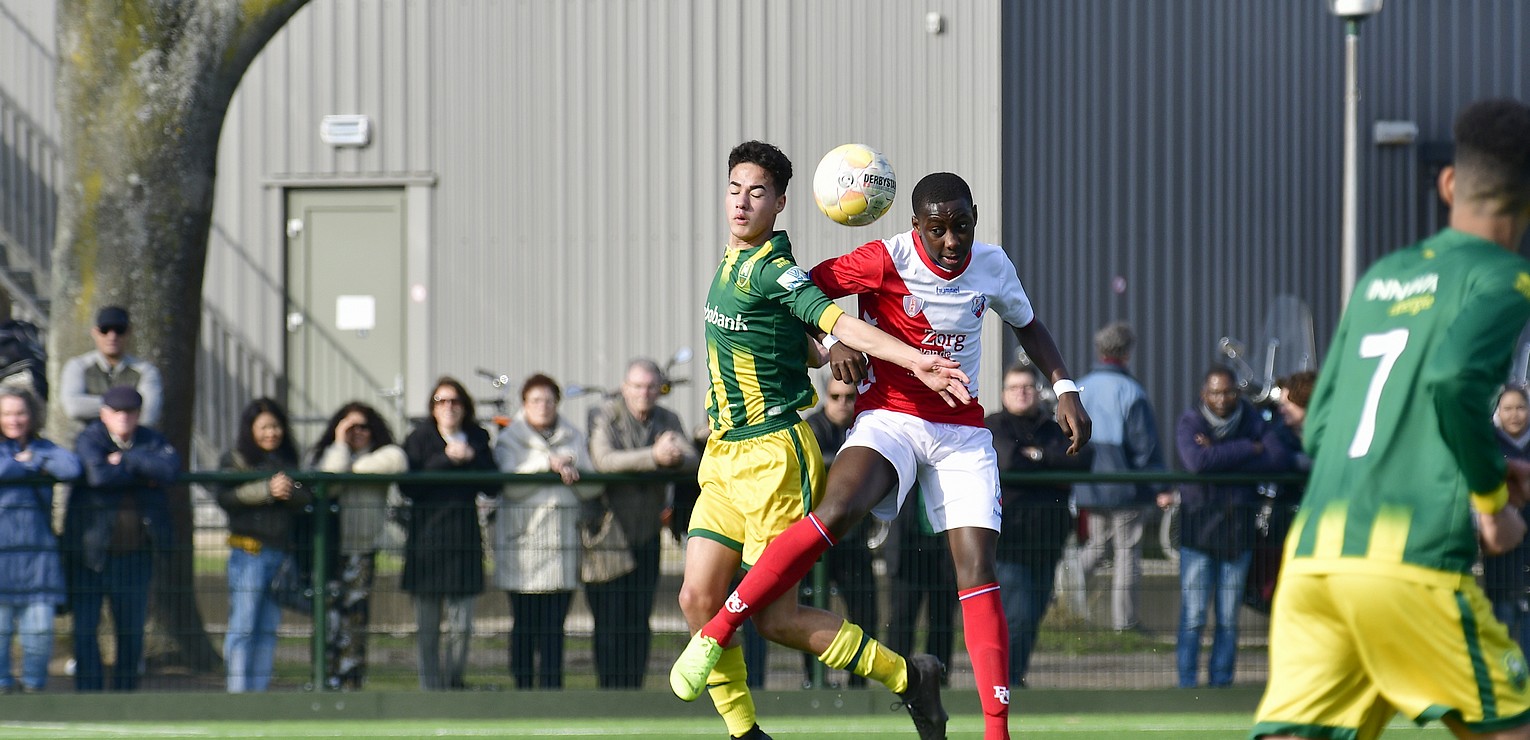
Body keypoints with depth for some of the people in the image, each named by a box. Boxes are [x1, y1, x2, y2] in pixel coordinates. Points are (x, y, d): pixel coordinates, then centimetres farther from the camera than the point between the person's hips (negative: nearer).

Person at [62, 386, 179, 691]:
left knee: (132, 628, 7)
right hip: (91, 551, -3)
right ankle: (88, 692, 3)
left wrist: (125, 460, -15)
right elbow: (98, 474, -24)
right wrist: (143, 471, -13)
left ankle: (125, 689, 17)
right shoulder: (88, 440, -3)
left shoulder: (151, 440, 8)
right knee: (85, 626, -3)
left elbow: (170, 468, -13)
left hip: (136, 552, 3)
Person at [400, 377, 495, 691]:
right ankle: (430, 689, 7)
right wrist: (446, 460, -14)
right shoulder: (419, 439, 3)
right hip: (425, 539, -1)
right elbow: (408, 486, -9)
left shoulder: (478, 438, 9)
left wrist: (470, 459, -12)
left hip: (464, 538, 1)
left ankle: (455, 681, 16)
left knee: (461, 626, -3)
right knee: (427, 629, 1)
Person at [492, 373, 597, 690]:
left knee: (554, 625, -3)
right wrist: (547, 464, -15)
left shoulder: (574, 439, 15)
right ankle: (523, 686, 4)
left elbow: (592, 489, 7)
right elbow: (511, 484, -10)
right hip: (523, 541, -2)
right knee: (525, 624, -2)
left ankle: (552, 687, -2)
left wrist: (572, 471, -11)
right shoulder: (509, 439, 6)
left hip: (562, 539, 2)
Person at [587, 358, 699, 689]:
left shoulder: (668, 421, 8)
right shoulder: (605, 416, -8)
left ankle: (633, 691, 9)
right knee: (610, 622, -8)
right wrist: (654, 457, -38)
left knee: (639, 623, 4)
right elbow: (603, 459, -26)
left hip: (646, 536, 5)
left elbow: (693, 460, -7)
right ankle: (611, 695, -4)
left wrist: (676, 457, -32)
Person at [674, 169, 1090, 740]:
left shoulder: (992, 266, 1)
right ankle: (714, 633, -26)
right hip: (890, 413, -4)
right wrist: (833, 341, -22)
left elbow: (1028, 326, 21)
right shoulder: (886, 260, -13)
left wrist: (1064, 389, 10)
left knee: (977, 571, -9)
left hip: (964, 430, 4)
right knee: (837, 510, -31)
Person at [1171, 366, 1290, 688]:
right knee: (1193, 615, -5)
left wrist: (1220, 458, -16)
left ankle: (1222, 682, 10)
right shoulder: (1190, 422, -2)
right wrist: (1249, 449, -16)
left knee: (1229, 618, 3)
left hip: (1238, 526, 2)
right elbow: (1196, 461, -22)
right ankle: (1187, 683, 1)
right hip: (1198, 526, -2)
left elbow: (1280, 460, -13)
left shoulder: (1253, 421, 4)